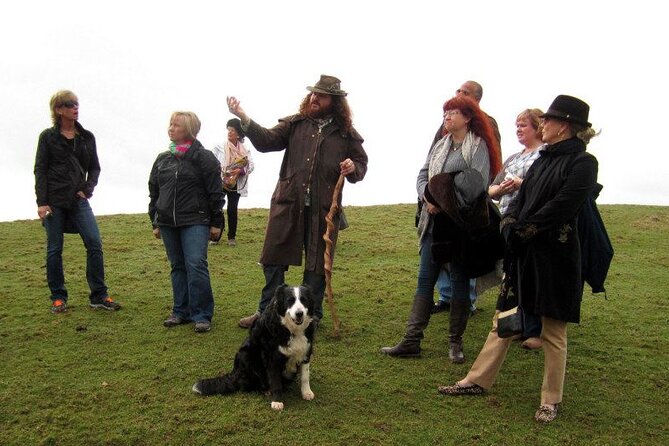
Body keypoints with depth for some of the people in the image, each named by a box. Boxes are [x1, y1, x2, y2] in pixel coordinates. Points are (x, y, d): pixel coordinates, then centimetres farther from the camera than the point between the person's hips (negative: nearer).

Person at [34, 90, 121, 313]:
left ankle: (99, 296, -1)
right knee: (54, 249, 3)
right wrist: (41, 202, -8)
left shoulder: (87, 137, 10)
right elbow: (40, 170, 0)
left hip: (79, 199, 2)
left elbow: (94, 167, 14)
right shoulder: (48, 137, 3)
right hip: (54, 200, -2)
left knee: (95, 243, -8)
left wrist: (87, 189, -3)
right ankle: (58, 297, 15)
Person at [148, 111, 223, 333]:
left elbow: (215, 192, -5)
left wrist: (216, 223, -6)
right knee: (178, 267, 11)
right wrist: (155, 222, 17)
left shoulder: (203, 157, -4)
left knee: (196, 265, -12)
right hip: (168, 223, 6)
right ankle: (181, 311, 19)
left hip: (195, 222, -6)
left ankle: (202, 315, -5)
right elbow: (154, 192, 19)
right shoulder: (163, 159, 13)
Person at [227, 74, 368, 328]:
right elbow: (267, 141, -4)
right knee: (273, 259, 8)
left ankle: (312, 315, 24)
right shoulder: (295, 124, 7)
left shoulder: (346, 133, 6)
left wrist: (353, 168, -11)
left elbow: (362, 164, 13)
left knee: (317, 264, 8)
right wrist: (244, 119, -18)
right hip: (288, 203, 1)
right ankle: (267, 311, 23)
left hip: (323, 209, -1)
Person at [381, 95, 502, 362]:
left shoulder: (478, 146, -4)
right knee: (425, 278, 4)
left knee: (460, 280, 6)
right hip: (434, 221, 6)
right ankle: (412, 340, 7)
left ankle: (455, 342, 17)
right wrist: (428, 199, -9)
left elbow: (478, 184, -15)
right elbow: (422, 176, 10)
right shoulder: (440, 145, 15)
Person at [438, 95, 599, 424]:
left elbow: (559, 209, -19)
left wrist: (521, 233, -16)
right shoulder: (543, 159, 12)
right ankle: (478, 381, 23)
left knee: (553, 332, 6)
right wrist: (508, 227, -9)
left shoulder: (582, 163, -11)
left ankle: (551, 400, 21)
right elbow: (521, 198, 8)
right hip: (523, 254, 7)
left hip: (555, 259, -7)